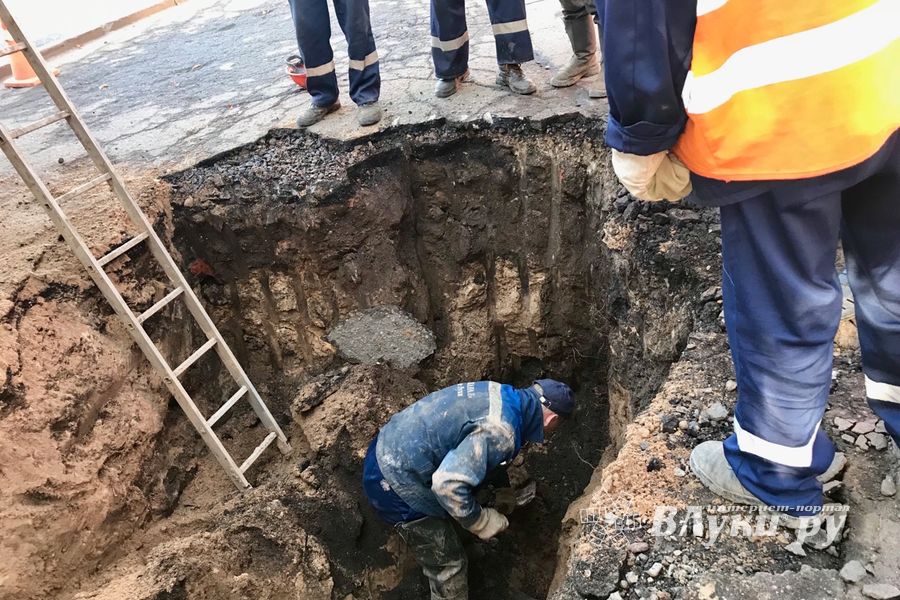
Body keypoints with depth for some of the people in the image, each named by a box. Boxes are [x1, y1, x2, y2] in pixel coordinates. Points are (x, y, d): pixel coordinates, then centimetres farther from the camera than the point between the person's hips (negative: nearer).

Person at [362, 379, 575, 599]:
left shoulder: (503, 394, 6)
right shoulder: (501, 431, -23)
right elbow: (448, 483, -30)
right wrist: (481, 521, -14)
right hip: (395, 481, -9)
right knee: (446, 563, 8)